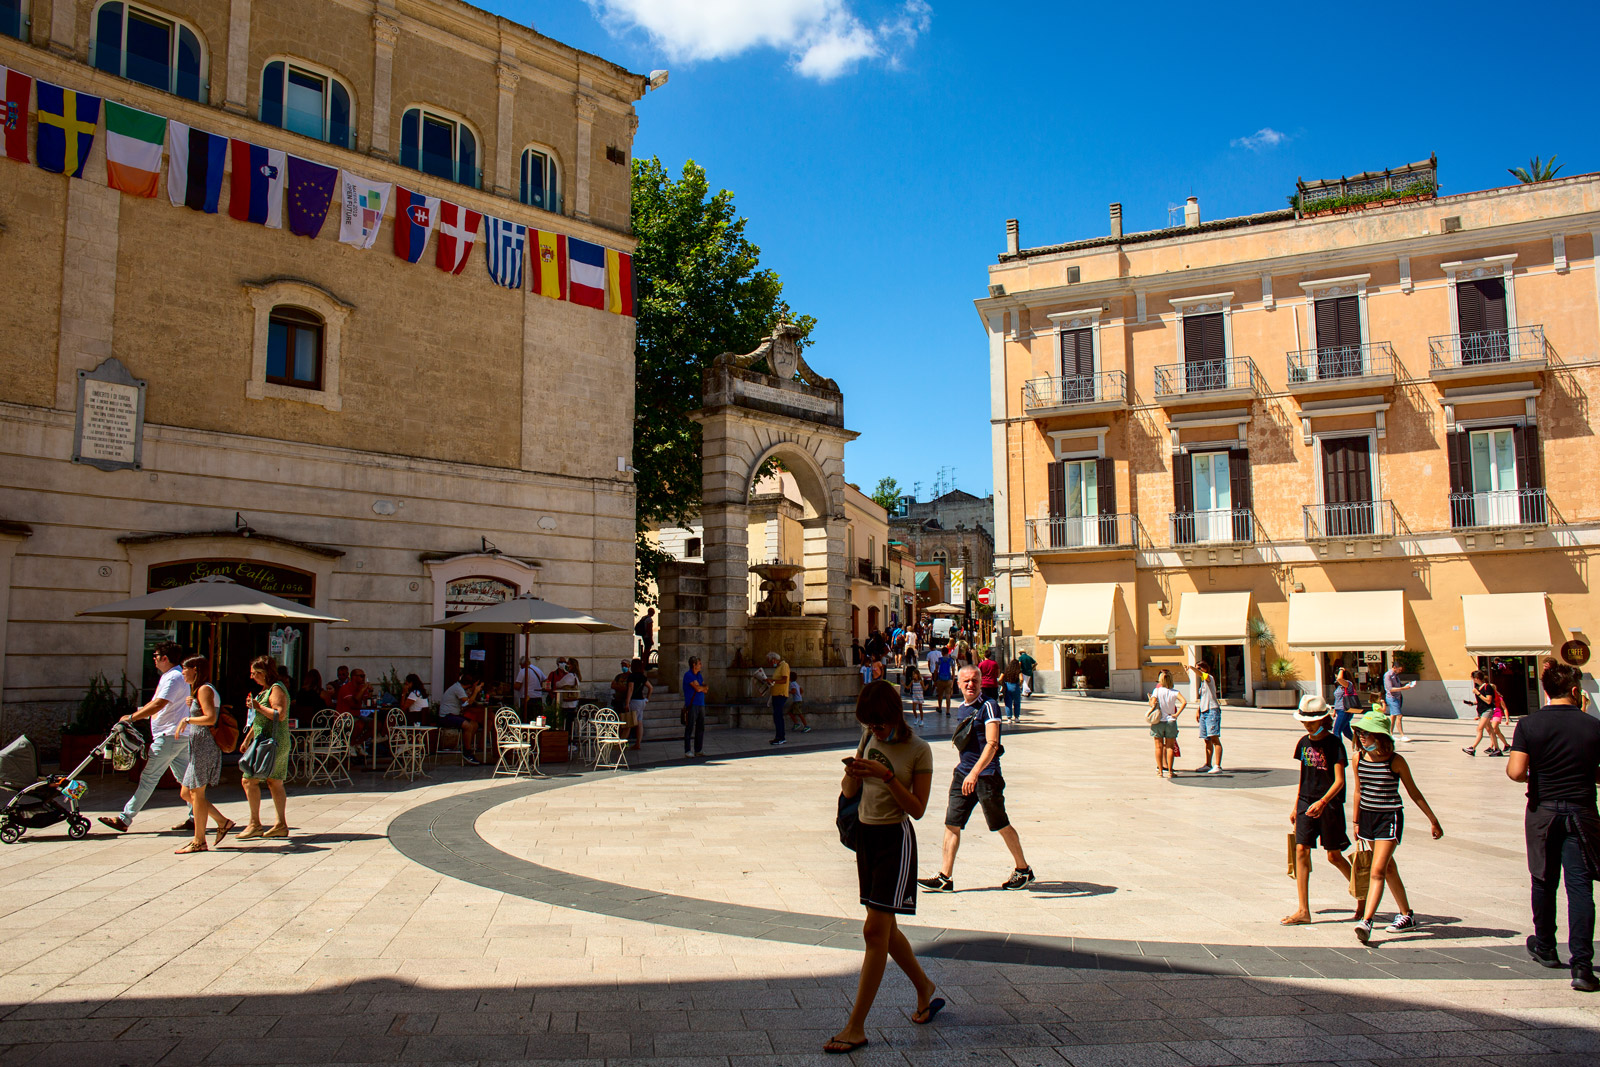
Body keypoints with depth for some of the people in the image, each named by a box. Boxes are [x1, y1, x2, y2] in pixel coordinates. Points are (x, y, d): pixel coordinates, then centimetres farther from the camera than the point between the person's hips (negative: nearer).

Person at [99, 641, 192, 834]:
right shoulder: (171, 675, 19)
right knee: (184, 777, 10)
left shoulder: (174, 677, -16)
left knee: (149, 777, -6)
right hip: (181, 737, 11)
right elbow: (155, 703, 25)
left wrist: (132, 717, -18)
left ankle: (125, 819, -2)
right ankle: (195, 817, 11)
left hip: (170, 736, -11)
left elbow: (158, 704, -24)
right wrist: (138, 713, 16)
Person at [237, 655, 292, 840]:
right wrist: (247, 739, 26)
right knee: (275, 783, 9)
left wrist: (257, 706, -19)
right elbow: (259, 719, 26)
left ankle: (255, 824, -5)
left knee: (249, 780, -9)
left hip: (272, 743, -10)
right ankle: (281, 825, 11)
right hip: (265, 742, 10)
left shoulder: (276, 689, -12)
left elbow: (280, 715, -25)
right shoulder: (265, 689, 19)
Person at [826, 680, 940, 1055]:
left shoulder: (918, 750, -11)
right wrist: (853, 771, -13)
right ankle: (925, 989, 37)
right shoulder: (869, 738, 6)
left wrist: (887, 775, -23)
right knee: (885, 929, 15)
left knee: (875, 931, -8)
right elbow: (849, 792, 9)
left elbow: (917, 809, -13)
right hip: (865, 834, 7)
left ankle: (856, 1027, -3)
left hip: (895, 838, -7)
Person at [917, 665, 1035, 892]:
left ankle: (1023, 870, 26)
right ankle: (945, 878, 5)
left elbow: (992, 744, -21)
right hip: (963, 773, 7)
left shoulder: (989, 707, -12)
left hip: (986, 775, -7)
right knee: (951, 823, 1)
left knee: (1000, 825, 6)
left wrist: (975, 772, -30)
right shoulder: (961, 709, 12)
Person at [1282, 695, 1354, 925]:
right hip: (1306, 803, 5)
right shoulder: (1304, 743, 8)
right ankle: (1303, 910, 0)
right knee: (1301, 850, -4)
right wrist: (1296, 807, 17)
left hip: (1329, 805, -5)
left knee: (1334, 856, 4)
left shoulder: (1334, 743, -10)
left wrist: (1322, 802, -28)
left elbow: (1339, 781, -14)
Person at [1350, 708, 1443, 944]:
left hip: (1389, 818, -5)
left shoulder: (1395, 761, -12)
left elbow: (1413, 792, -2)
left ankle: (1366, 921, -18)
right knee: (1388, 868, 17)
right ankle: (1406, 915, 32)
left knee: (1377, 871, -13)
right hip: (1367, 816, 6)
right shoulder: (1359, 759, 1)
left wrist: (1433, 820, 4)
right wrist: (1356, 820, 16)